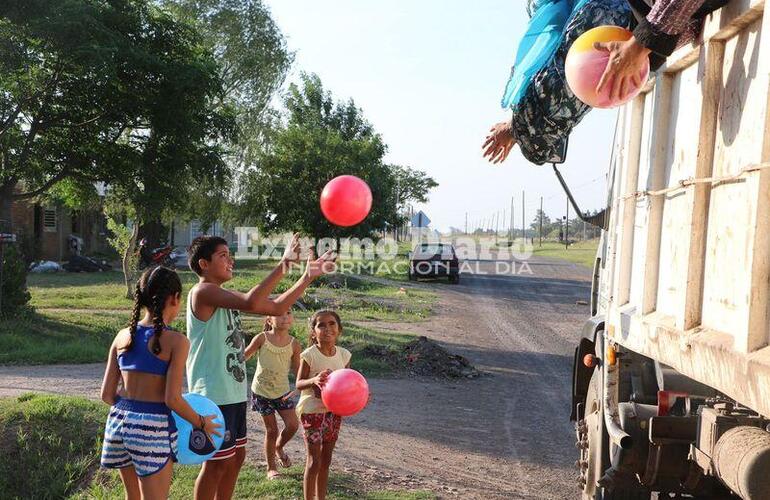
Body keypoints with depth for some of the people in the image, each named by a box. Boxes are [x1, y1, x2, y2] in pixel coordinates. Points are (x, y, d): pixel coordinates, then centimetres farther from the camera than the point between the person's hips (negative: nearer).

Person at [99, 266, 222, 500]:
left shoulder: (123, 337, 4)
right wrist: (201, 423, -1)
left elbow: (107, 394, 5)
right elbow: (172, 399, -16)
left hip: (119, 420, 6)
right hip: (153, 427, -6)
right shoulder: (176, 341, -12)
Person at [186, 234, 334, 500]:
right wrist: (283, 265, -29)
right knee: (217, 462, 1)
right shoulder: (203, 292, -15)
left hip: (234, 392, 9)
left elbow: (277, 307, 13)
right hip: (214, 395, -9)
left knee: (236, 456, 17)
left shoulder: (226, 296, 13)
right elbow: (251, 303, -32)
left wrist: (307, 277, 5)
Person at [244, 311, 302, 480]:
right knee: (271, 430, 3)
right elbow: (243, 356, -3)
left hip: (282, 391, 2)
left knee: (293, 425, -6)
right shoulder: (262, 339, -15)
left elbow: (297, 369, 2)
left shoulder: (294, 344, -9)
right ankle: (271, 468, 24)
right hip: (262, 391, -2)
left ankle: (279, 448, 28)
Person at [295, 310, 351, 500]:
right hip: (312, 411, -5)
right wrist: (314, 380, -34)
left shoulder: (344, 354, -2)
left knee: (326, 460, 15)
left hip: (334, 410, 5)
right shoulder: (309, 355, -16)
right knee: (314, 461, -2)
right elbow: (299, 384, -13)